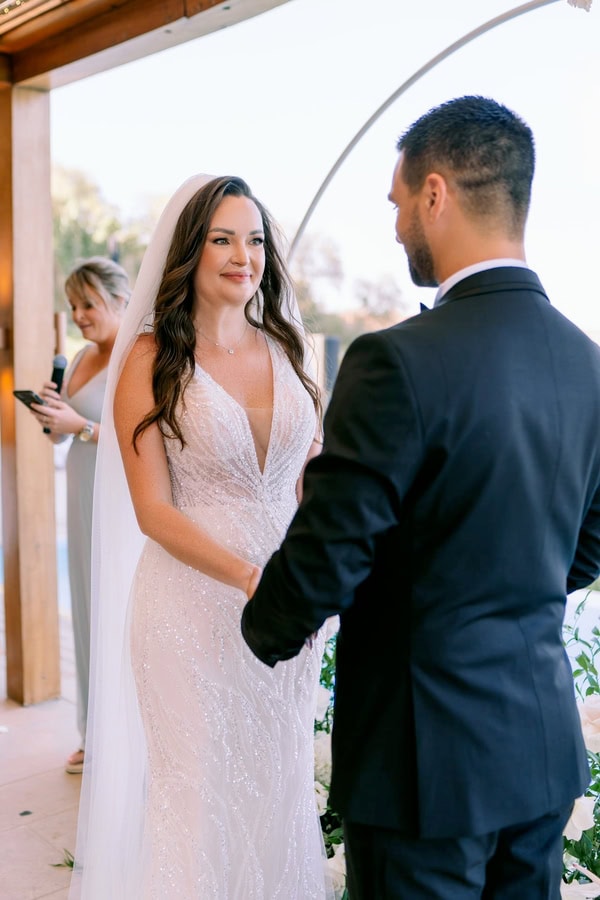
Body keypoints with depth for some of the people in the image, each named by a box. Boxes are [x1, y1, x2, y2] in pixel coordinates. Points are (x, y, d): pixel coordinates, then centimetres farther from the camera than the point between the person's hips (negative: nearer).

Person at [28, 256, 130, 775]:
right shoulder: (83, 356, 13)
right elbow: (60, 435, 20)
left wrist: (81, 426, -20)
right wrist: (49, 418, 0)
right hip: (84, 498, 8)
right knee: (89, 609, 11)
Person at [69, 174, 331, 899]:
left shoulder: (286, 349, 7)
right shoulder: (151, 357, -5)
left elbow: (311, 472, 10)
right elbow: (153, 510, -10)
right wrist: (250, 577, -23)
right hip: (192, 602, -4)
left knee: (279, 784, 15)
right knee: (197, 791, 9)